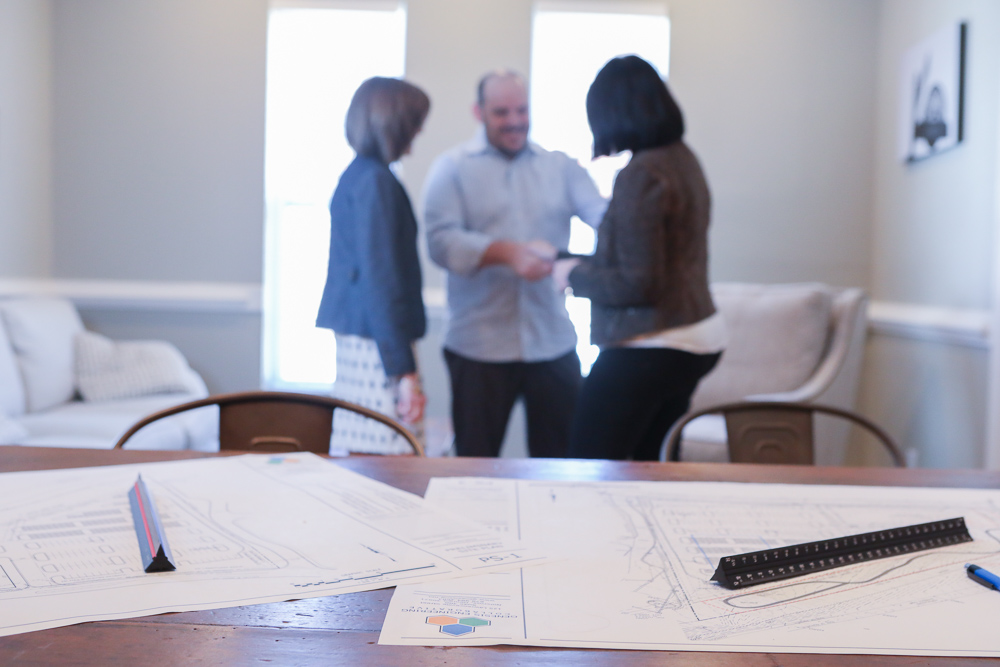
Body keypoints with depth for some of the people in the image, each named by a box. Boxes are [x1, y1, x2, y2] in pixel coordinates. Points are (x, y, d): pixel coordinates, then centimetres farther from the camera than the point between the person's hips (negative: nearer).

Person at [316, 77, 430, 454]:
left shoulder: (355, 176, 15)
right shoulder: (376, 182, -13)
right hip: (378, 344, -10)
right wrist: (404, 370, -18)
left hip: (353, 338, 10)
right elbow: (381, 280, -18)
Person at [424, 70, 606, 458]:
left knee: (560, 457, 9)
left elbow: (603, 215, -4)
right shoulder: (452, 169, 4)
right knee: (476, 460, 9)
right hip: (479, 348, -2)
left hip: (553, 343, 2)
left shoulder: (561, 167, 11)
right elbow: (441, 241, -11)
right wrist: (507, 253, -25)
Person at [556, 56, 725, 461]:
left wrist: (575, 275, -5)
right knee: (650, 461, 19)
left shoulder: (642, 174, -18)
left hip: (650, 348, -9)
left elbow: (639, 283, -20)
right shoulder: (684, 159, 9)